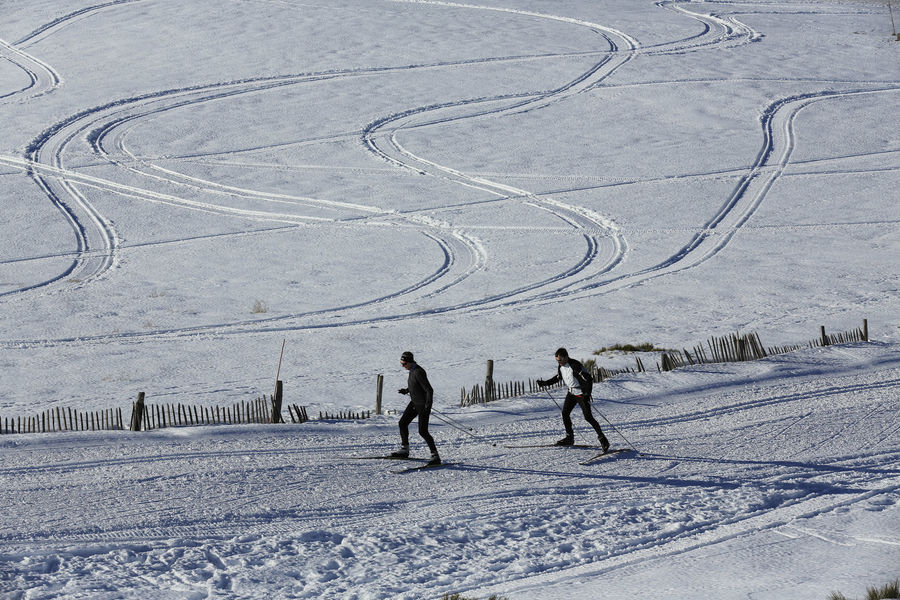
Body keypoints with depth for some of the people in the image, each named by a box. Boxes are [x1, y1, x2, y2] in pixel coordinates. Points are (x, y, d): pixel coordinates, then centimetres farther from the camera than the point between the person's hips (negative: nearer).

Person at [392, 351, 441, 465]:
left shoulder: (418, 372, -24)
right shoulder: (412, 371, 5)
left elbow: (429, 390, -26)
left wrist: (428, 405, -29)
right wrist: (406, 390, 12)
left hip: (423, 404, -10)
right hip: (414, 403, 10)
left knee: (423, 431, -9)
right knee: (402, 423, 12)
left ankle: (435, 456, -3)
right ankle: (404, 450, 24)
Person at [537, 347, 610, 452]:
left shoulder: (576, 366, -26)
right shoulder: (560, 366, -1)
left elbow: (589, 379, -26)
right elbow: (558, 377, 20)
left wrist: (587, 394, -36)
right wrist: (545, 383, 14)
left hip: (581, 393, -8)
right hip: (571, 393, 8)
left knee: (588, 417, -12)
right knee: (565, 413, 4)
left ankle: (602, 438, -6)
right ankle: (570, 437, 18)